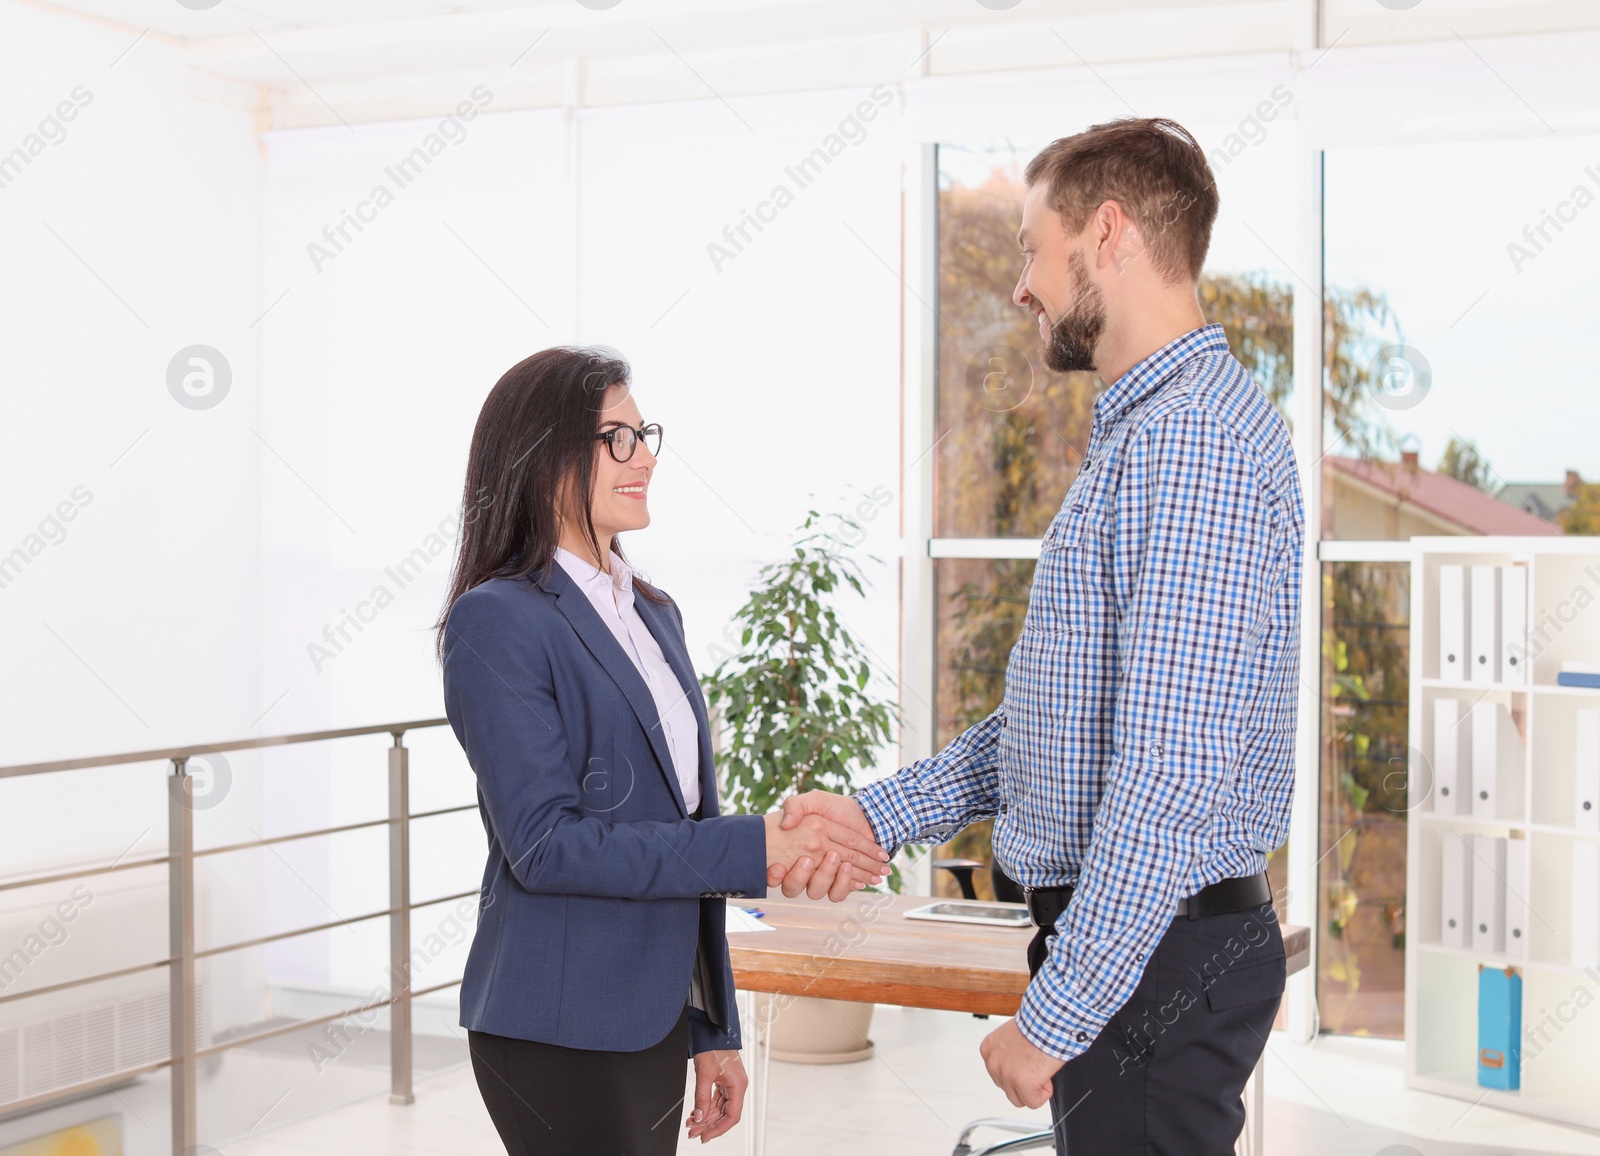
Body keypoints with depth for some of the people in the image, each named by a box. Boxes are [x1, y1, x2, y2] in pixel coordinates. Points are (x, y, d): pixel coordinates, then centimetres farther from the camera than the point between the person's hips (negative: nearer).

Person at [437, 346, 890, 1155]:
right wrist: (757, 847, -21)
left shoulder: (654, 612, 13)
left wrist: (714, 1031, 15)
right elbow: (543, 842, -19)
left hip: (656, 1021, 7)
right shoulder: (497, 619, -11)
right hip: (560, 1032, -7)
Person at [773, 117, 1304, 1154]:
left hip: (1154, 951, -10)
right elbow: (1060, 719, 20)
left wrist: (1055, 1014, -22)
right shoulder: (1148, 429, 17)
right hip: (1133, 941, 10)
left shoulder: (1192, 438, -19)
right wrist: (878, 814, 12)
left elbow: (1172, 774, -26)